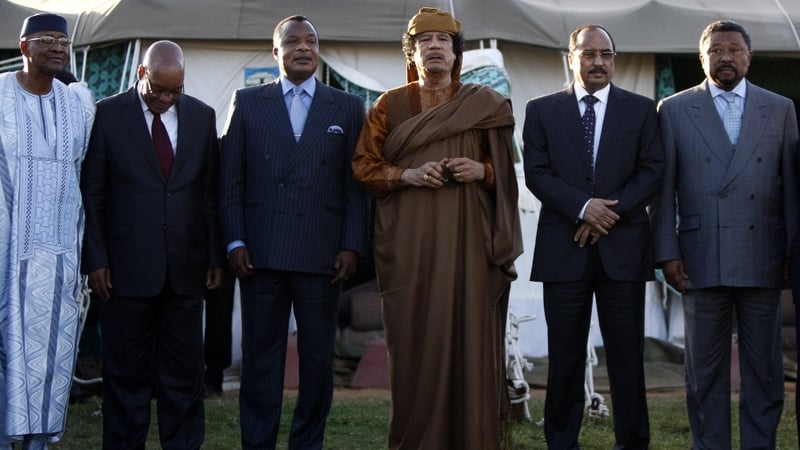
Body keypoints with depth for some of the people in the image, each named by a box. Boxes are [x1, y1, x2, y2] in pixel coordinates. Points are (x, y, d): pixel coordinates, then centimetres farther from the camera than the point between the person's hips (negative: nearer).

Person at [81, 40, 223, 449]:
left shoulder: (201, 116, 8)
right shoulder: (107, 114, -1)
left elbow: (211, 191, 10)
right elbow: (92, 194, 0)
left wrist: (215, 255, 7)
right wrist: (96, 259, -5)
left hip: (186, 266, 3)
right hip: (126, 266, -2)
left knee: (184, 371, 7)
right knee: (127, 372, 5)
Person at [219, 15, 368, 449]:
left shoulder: (347, 107, 10)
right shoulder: (247, 102, 10)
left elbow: (355, 184, 5)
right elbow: (231, 179, 6)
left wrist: (352, 246, -4)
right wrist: (234, 241, -2)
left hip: (322, 252, 0)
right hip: (260, 251, 0)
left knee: (318, 358, 5)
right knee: (260, 356, 5)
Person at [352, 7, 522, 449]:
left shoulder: (484, 104, 10)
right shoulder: (389, 105, 9)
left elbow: (505, 170, 13)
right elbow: (364, 167, 6)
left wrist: (481, 171, -8)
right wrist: (407, 175, -10)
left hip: (467, 239, 0)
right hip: (409, 242, 0)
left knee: (468, 335, -3)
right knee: (415, 339, -2)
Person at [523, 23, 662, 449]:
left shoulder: (641, 109, 9)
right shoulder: (542, 110, 8)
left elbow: (651, 171, 3)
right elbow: (536, 174, 0)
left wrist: (610, 213, -10)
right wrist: (583, 207, -13)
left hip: (623, 246, 0)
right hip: (563, 249, 0)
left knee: (627, 354, 2)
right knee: (565, 355, 4)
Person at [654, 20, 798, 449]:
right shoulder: (674, 110, 5)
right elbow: (664, 189, 3)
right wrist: (667, 252, -3)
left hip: (762, 259, 1)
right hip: (701, 259, -1)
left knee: (764, 365, 7)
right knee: (705, 367, 6)